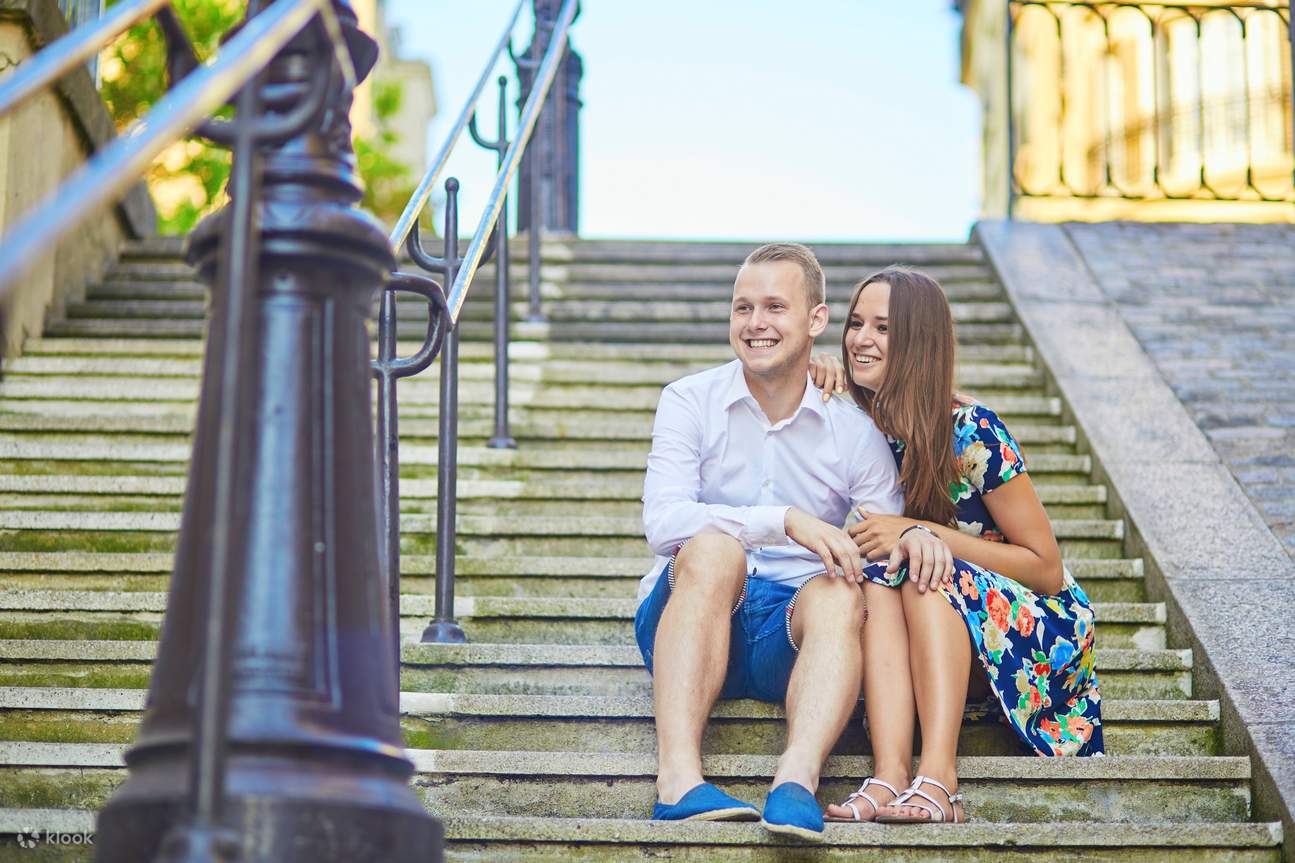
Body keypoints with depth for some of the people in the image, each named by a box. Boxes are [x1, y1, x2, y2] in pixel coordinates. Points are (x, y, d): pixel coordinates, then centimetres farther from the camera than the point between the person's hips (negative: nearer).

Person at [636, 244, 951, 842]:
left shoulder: (853, 430, 5)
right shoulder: (690, 402, 2)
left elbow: (886, 550, 5)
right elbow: (662, 523, -14)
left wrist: (914, 538, -20)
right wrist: (786, 520, -27)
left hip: (791, 636, 1)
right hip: (687, 619, -1)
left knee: (840, 591, -30)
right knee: (713, 548, -31)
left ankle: (796, 781, -53)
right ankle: (678, 779, -46)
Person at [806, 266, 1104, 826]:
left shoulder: (970, 432, -17)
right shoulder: (856, 421, -3)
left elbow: (1046, 568, -13)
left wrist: (924, 534, -22)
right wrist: (816, 376, -9)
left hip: (1037, 629, -4)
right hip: (937, 635, 4)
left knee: (921, 571, -31)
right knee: (876, 578, -26)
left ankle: (938, 775, -46)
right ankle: (890, 775, -43)